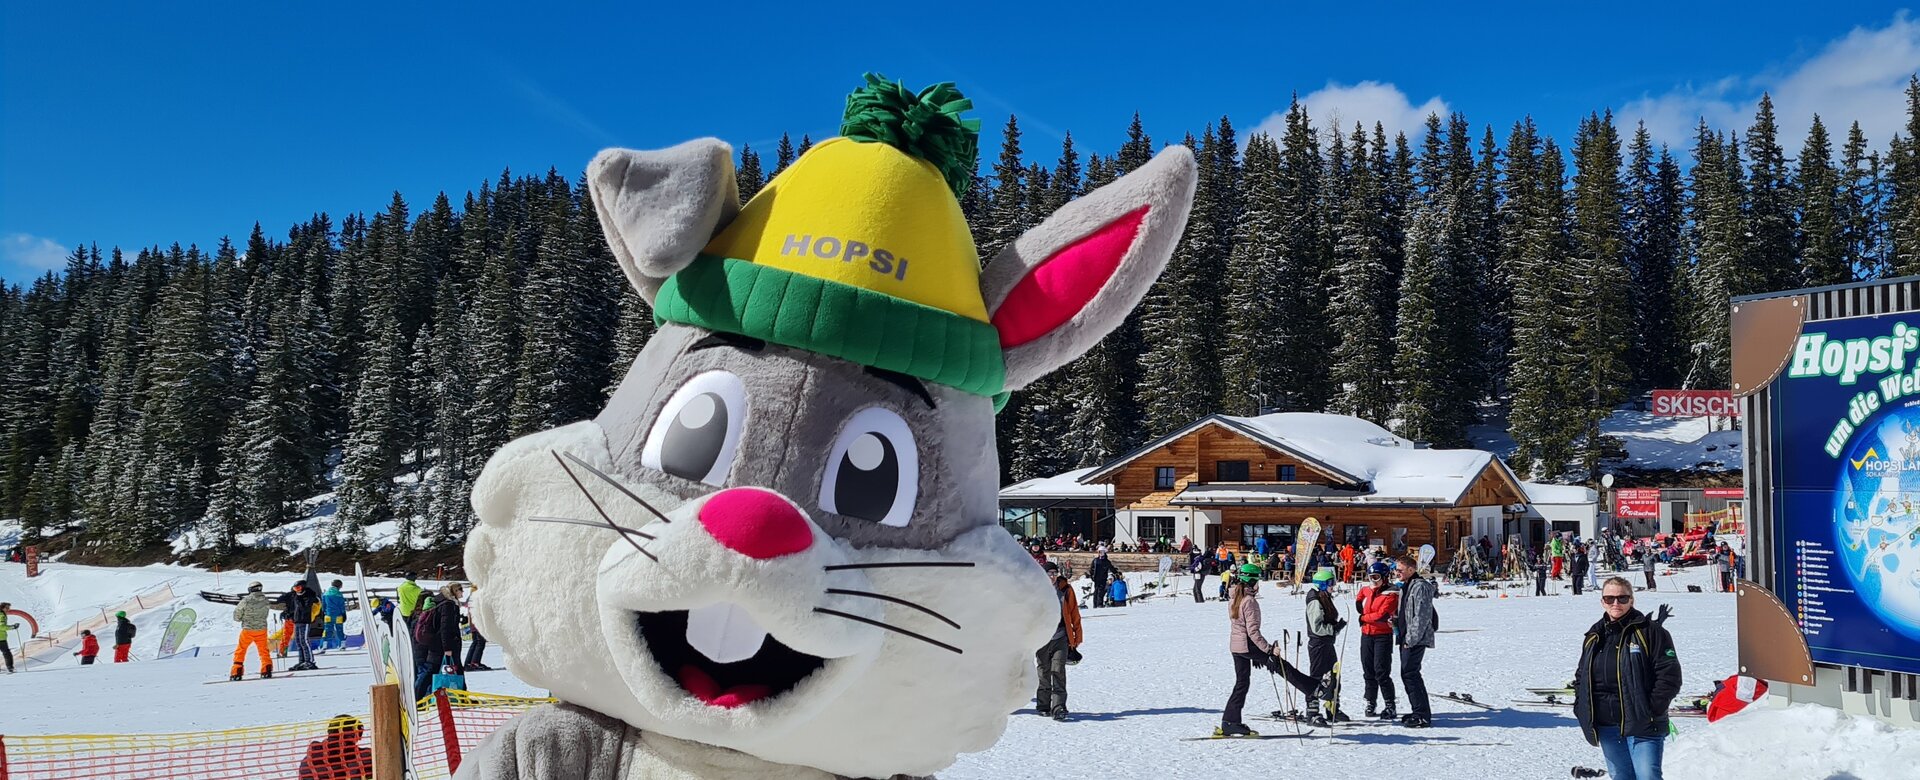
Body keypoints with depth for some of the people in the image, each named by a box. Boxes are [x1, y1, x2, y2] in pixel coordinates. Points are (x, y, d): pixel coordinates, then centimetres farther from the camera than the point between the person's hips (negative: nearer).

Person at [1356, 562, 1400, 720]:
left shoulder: (1390, 594, -11)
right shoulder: (1366, 590, 8)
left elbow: (1381, 615, -19)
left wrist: (1363, 618, -7)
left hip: (1383, 636, -6)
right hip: (1366, 635, 6)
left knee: (1381, 672, -9)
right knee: (1368, 672, 11)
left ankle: (1391, 707, -3)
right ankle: (1370, 704, 20)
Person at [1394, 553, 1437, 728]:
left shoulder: (1420, 587, -13)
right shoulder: (1405, 587, 18)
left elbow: (1422, 616, -19)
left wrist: (1411, 639, -20)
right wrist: (1395, 620, 7)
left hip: (1416, 639, -10)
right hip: (1405, 638, 10)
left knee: (1409, 674, -12)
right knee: (1408, 674, 13)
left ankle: (1422, 715, -8)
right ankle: (1418, 711, 22)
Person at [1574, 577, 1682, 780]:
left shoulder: (1649, 631, -5)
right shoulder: (1594, 637, 12)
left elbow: (1669, 674, -9)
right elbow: (1581, 676, 22)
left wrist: (1653, 709, -13)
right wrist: (1582, 709, 10)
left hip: (1642, 725, -6)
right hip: (1607, 727, 6)